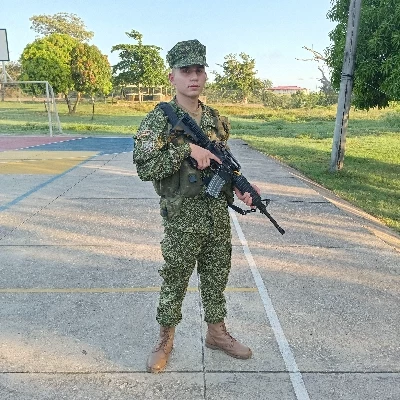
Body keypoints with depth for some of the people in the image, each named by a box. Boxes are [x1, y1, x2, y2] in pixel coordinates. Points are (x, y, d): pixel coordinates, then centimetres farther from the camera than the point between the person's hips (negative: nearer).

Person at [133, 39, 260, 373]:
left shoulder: (216, 120, 7)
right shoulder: (159, 119, -9)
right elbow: (144, 167, -18)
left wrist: (238, 187, -3)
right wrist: (186, 148, -22)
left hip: (219, 214, 5)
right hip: (182, 217, -5)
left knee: (217, 277, 16)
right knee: (175, 280, 9)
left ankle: (217, 333, 37)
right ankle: (165, 339, 30)